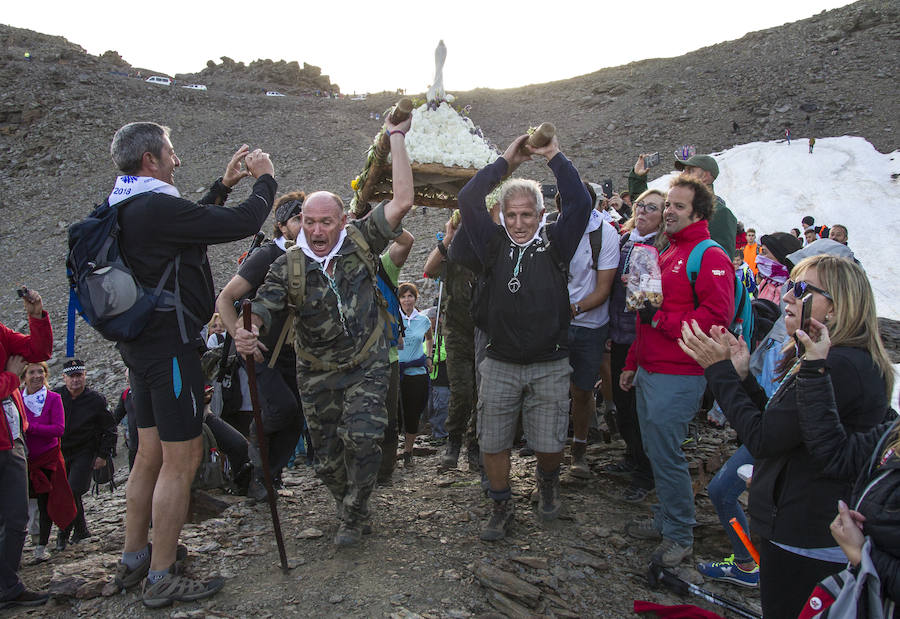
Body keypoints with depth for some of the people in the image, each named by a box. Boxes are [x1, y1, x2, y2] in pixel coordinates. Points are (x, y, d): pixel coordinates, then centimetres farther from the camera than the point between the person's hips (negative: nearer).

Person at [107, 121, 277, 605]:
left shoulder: (123, 208, 10)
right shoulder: (156, 207, -20)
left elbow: (190, 222, 25)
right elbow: (244, 222, -20)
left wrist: (224, 184, 22)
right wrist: (264, 178, -2)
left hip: (141, 343, 10)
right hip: (171, 344, -10)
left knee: (150, 453, 19)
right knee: (182, 458, -1)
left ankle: (133, 559, 31)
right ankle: (161, 579, 8)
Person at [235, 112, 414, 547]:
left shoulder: (360, 243, -9)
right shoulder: (288, 267, -7)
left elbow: (402, 201, -17)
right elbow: (261, 307, -14)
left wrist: (396, 136, -17)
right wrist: (245, 332, -39)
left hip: (367, 367, -2)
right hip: (317, 374, 2)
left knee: (363, 439, -18)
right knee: (328, 457, 9)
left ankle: (352, 517, 5)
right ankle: (354, 512, 36)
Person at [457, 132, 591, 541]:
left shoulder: (554, 243, 2)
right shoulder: (494, 244, 4)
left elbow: (580, 203, -10)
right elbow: (468, 200, -4)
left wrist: (555, 157, -4)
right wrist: (506, 161, 0)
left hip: (550, 365, -1)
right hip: (500, 365, 1)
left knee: (550, 443, 5)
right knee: (492, 442, 5)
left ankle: (547, 482, 39)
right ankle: (501, 504, 28)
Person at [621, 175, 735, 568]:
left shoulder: (710, 257, -11)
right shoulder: (668, 254, 18)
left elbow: (718, 316, -23)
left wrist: (662, 320, -20)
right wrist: (632, 363, 24)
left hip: (678, 376, -9)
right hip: (649, 372, 9)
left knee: (666, 454, -3)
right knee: (654, 450, 15)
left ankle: (679, 535, 14)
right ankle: (664, 520, 30)